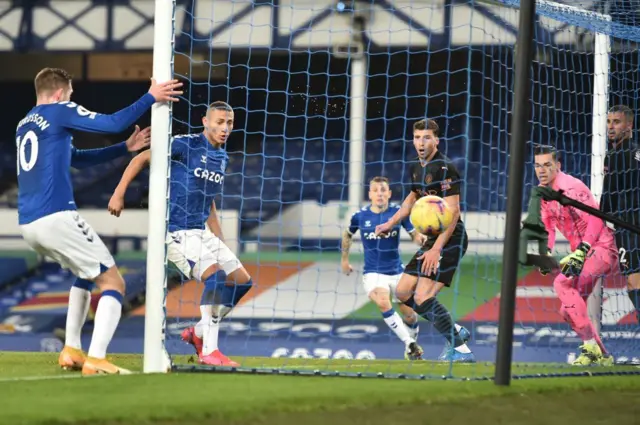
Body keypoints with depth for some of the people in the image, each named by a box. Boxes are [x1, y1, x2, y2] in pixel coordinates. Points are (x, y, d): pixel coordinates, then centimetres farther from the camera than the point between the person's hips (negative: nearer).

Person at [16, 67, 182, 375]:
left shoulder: (24, 125, 23)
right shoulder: (58, 112, -1)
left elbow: (77, 159, 30)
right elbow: (113, 123, -9)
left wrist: (125, 148, 28)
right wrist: (151, 98, 0)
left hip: (27, 224, 8)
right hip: (57, 217, -8)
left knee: (85, 274, 30)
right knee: (113, 282, -2)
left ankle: (71, 350, 20)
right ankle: (95, 360, -17)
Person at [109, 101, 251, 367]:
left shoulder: (222, 158, 12)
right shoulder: (185, 145, -11)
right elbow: (141, 159, -8)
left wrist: (221, 243, 20)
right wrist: (119, 193, -15)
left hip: (202, 232, 8)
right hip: (176, 232, -8)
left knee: (242, 281, 5)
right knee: (216, 276, -26)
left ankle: (199, 333, 19)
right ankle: (209, 351, -23)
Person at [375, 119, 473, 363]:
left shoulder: (445, 168, -16)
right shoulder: (417, 167, 11)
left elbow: (453, 212, -21)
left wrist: (436, 249, -25)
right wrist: (391, 223, 28)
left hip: (450, 240, -10)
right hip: (433, 238, 10)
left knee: (423, 298, -18)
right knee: (403, 292, 10)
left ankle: (461, 350, -10)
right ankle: (455, 331, 18)